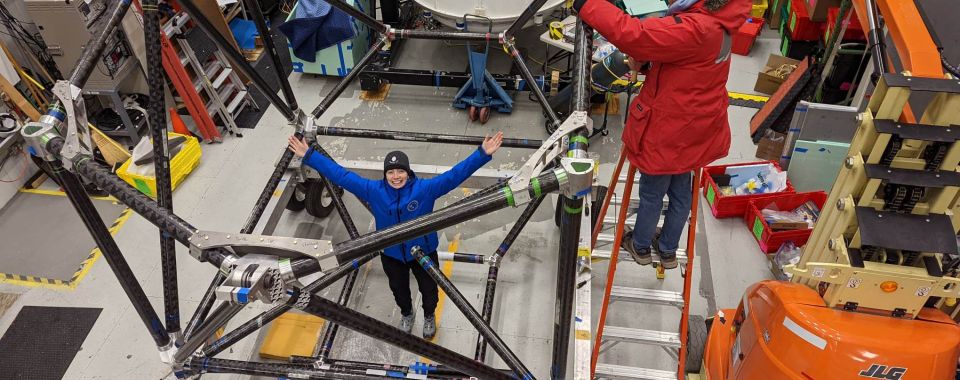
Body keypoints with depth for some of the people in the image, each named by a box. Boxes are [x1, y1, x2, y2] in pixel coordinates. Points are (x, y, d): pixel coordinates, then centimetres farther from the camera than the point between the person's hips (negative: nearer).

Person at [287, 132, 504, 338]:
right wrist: (308, 156, -19)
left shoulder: (425, 188, -25)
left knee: (428, 289, 23)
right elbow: (341, 175, -17)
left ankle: (429, 317, 57)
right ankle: (406, 314, 62)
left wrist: (483, 154, -39)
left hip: (423, 252, -1)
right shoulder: (373, 190, -19)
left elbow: (455, 174, -29)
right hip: (391, 255, 2)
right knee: (399, 289, 27)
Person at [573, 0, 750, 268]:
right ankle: (668, 249, 43)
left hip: (668, 132, -9)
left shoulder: (694, 29, -33)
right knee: (680, 192, 23)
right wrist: (647, 62, -8)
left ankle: (641, 246, 39)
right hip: (689, 129, 9)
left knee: (651, 194, 15)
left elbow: (632, 34, -41)